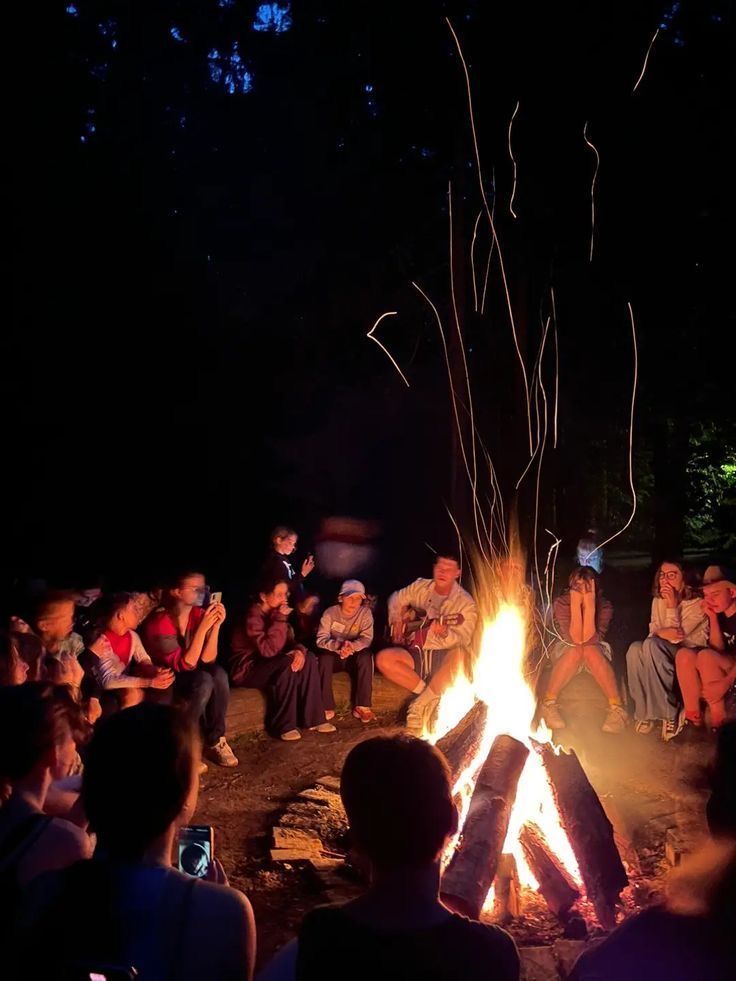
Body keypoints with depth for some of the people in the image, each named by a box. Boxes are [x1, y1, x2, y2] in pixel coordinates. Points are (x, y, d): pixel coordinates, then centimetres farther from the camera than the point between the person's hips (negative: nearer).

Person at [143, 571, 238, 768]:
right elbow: (185, 664, -28)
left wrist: (216, 625, -24)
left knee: (219, 674, -24)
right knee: (204, 681, -31)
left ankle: (215, 741, -12)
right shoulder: (160, 623, -25)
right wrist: (203, 627, -35)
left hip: (191, 677, 5)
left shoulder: (199, 614, -7)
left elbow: (207, 659, -11)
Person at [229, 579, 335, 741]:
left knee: (308, 658, -11)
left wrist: (299, 650, -18)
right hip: (247, 668, -8)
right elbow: (268, 650, -31)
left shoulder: (274, 614, 3)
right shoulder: (253, 616, -22)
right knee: (287, 664, -31)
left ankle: (312, 717, -8)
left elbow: (289, 641, 4)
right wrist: (280, 619, -30)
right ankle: (283, 726, -20)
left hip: (267, 664, 8)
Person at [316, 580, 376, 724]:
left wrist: (352, 646, -42)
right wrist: (338, 645, -41)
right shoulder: (330, 612, -12)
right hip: (334, 657, 0)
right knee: (324, 656, -33)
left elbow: (367, 638, -19)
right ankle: (327, 707, -26)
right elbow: (321, 639, -19)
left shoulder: (365, 612, -9)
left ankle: (362, 706, -24)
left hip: (354, 658, 1)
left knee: (366, 655, -31)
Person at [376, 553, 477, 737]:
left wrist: (446, 634, -39)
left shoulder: (465, 603, -8)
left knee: (459, 655, -38)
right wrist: (396, 621, 4)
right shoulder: (421, 587, 4)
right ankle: (427, 693, -9)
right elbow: (396, 599, 21)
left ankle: (419, 707, -22)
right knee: (383, 659, -25)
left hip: (442, 657, -3)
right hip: (416, 655, 3)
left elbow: (462, 641, -19)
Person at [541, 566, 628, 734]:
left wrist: (590, 605, -38)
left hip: (595, 655, 1)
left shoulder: (605, 606, -17)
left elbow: (588, 639, -31)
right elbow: (575, 639, -30)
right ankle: (548, 703, -29)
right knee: (576, 650, -35)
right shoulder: (561, 603, -19)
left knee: (590, 650, -34)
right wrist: (576, 604, -37)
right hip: (565, 652, -1)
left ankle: (617, 707, -30)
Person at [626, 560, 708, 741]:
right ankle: (645, 711, -22)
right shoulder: (658, 600, 8)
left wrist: (672, 606, -22)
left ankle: (669, 713, -25)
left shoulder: (697, 603, -10)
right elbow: (653, 632, 3)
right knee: (635, 649, -29)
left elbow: (676, 637, -16)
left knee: (651, 645, -34)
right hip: (668, 655, 5)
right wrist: (662, 633, -21)